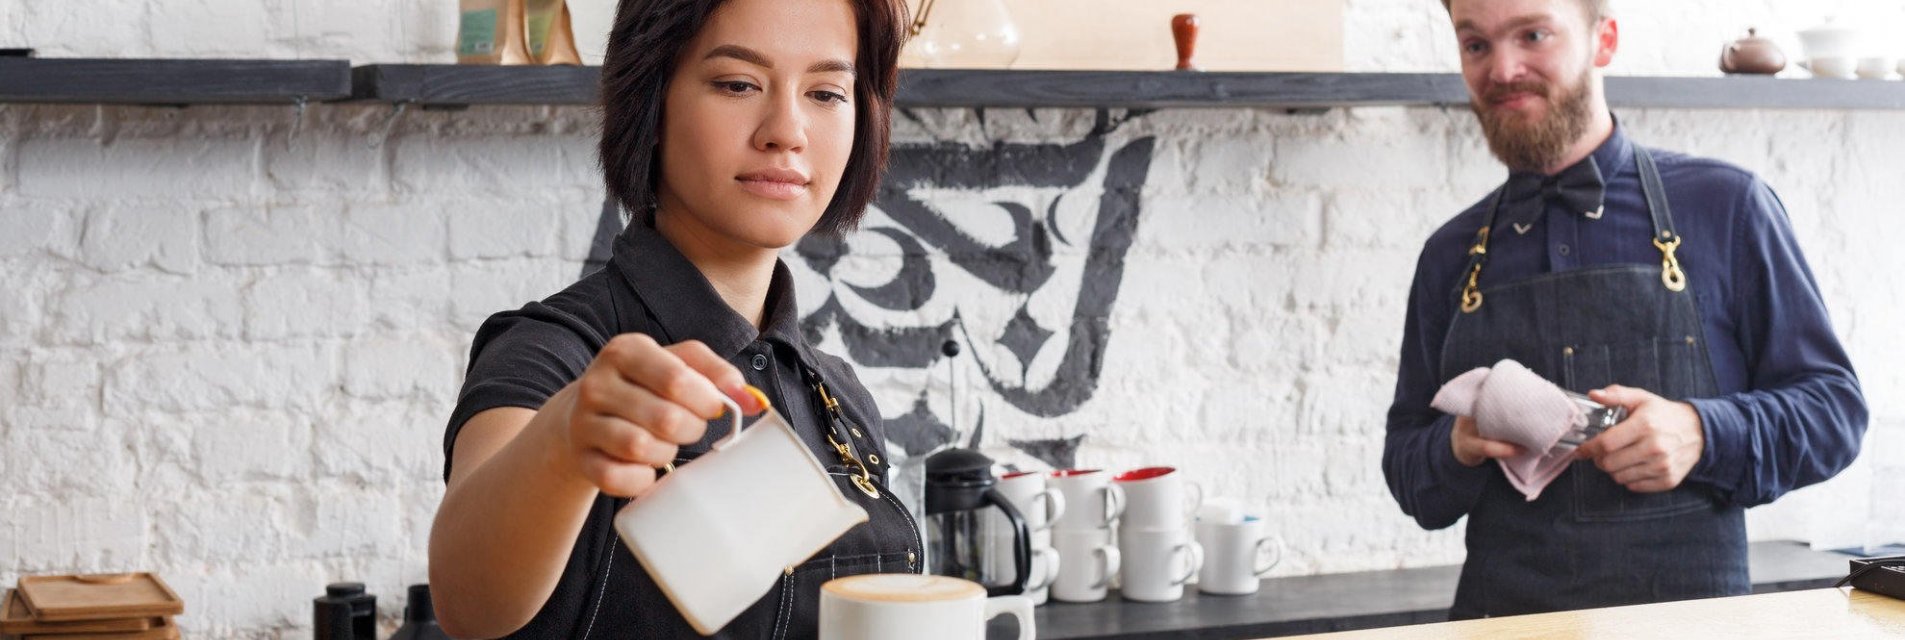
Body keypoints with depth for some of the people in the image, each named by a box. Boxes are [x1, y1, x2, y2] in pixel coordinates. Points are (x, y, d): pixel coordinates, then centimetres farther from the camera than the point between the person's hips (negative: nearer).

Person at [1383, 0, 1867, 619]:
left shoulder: (1726, 207, 5)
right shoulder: (1450, 256, 13)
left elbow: (1835, 406, 5)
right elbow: (1406, 465, 17)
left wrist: (1702, 436, -12)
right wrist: (1458, 446, -5)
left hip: (1690, 614, -1)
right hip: (1502, 614, 2)